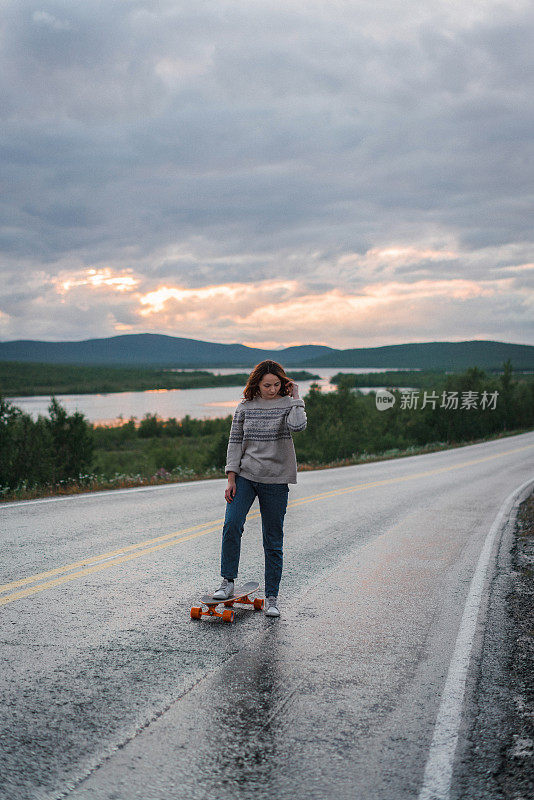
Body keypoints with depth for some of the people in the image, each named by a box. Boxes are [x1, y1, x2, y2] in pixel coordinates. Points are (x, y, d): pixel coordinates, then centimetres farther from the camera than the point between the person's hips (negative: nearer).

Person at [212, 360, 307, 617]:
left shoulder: (287, 404, 0)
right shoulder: (245, 407, 5)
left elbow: (298, 425, -23)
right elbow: (235, 442, 5)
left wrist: (296, 397, -10)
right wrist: (231, 478, -1)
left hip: (276, 481, -1)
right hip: (245, 475, 1)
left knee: (273, 540, 3)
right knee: (232, 524, -18)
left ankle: (271, 597, 12)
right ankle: (227, 582, -2)